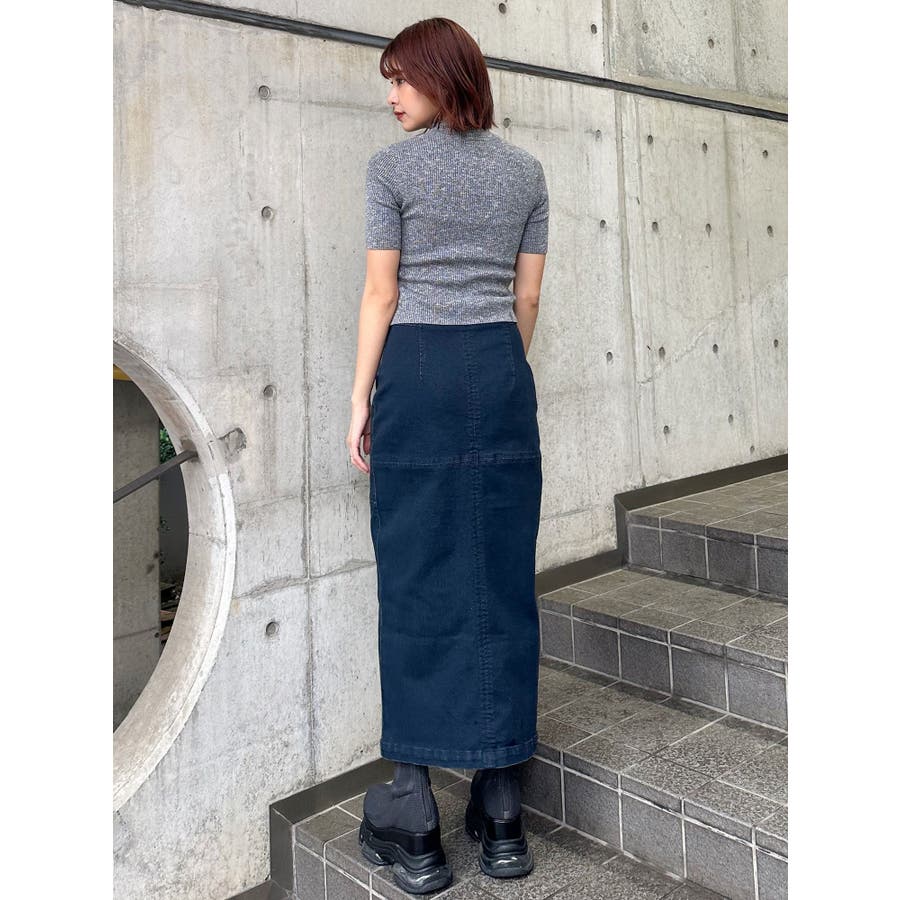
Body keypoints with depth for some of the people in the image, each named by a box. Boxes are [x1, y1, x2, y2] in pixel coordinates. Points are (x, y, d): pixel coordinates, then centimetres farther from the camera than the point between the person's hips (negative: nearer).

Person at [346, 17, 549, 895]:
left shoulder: (392, 166, 0)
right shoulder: (527, 170, 12)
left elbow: (380, 293, -3)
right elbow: (527, 297, 11)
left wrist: (361, 399, 1)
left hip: (417, 372, -3)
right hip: (500, 373, 4)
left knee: (415, 584, 1)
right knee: (502, 583, 5)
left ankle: (414, 826, 8)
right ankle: (500, 817, 13)